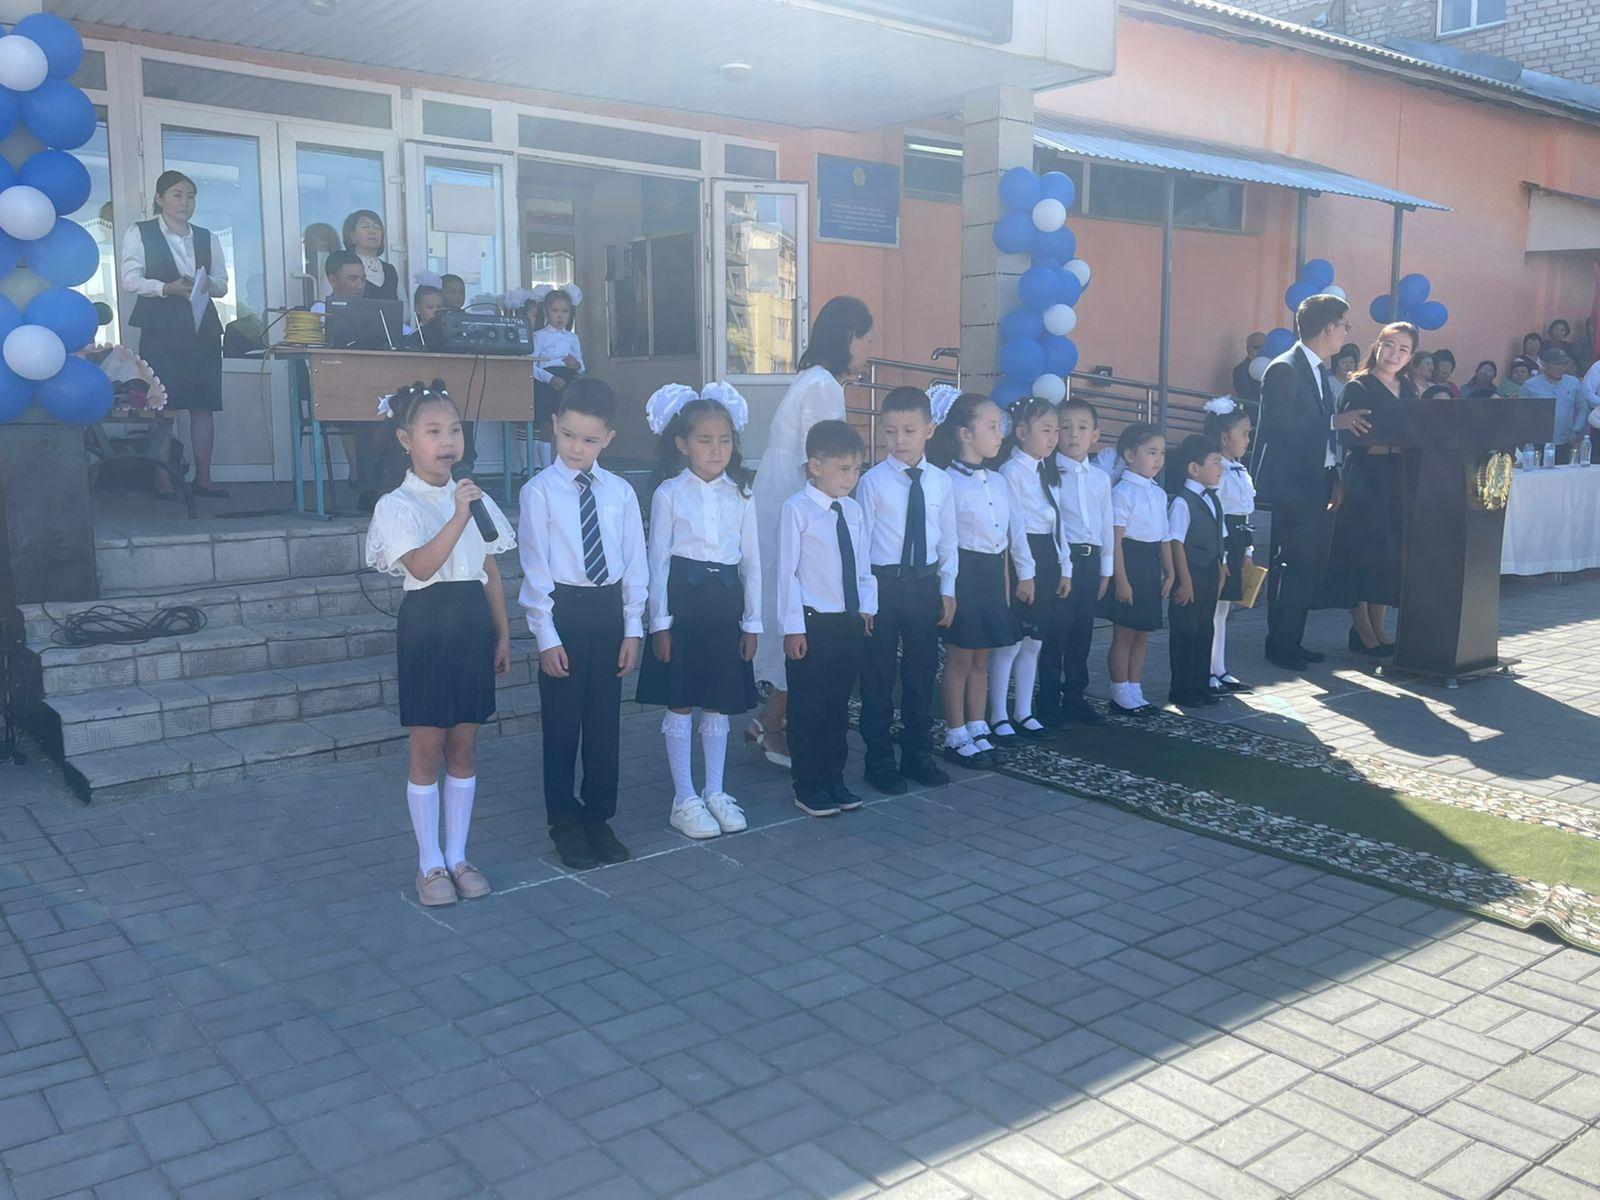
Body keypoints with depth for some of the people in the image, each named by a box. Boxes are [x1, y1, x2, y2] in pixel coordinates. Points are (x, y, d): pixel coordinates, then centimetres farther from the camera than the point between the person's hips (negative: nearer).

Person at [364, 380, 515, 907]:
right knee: (427, 748, 3)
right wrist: (459, 517, -31)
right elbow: (421, 566, -23)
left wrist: (502, 633, 9)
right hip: (427, 625, -4)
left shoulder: (476, 499, 8)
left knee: (464, 746, 10)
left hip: (473, 624, 4)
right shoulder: (397, 506, -8)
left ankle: (458, 857, 22)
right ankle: (430, 863, 16)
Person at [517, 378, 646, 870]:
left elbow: (635, 562, 7)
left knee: (605, 719, 10)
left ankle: (599, 819, 24)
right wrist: (546, 635, -9)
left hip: (608, 610, 3)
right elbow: (536, 567, -6)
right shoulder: (539, 491, -5)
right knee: (562, 722, 5)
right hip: (563, 609, -3)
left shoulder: (621, 492, 4)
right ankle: (565, 824, 20)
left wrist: (632, 627, 3)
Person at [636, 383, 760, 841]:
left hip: (725, 603, 3)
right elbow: (658, 560, -3)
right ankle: (684, 799, 13)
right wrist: (660, 622, -7)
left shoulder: (740, 495, 6)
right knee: (680, 703, 3)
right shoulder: (669, 493, -3)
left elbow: (751, 562, 8)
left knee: (718, 703, 11)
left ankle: (715, 793, 23)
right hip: (683, 600, -3)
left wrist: (751, 621, 6)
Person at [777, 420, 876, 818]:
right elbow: (787, 572, -11)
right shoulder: (797, 509, -10)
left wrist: (867, 607, 5)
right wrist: (793, 627, -13)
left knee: (839, 706, 15)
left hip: (850, 622, 6)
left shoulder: (854, 511, 8)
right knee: (808, 709, 3)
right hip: (813, 624, -6)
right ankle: (809, 788, 14)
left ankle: (834, 780, 26)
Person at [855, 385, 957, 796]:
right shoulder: (872, 482, -7)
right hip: (883, 582, -3)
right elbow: (861, 542, -6)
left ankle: (918, 755, 28)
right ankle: (879, 761, 17)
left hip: (925, 583, 4)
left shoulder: (939, 482, 3)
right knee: (878, 674, 4)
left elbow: (948, 540, 9)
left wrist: (948, 590, 7)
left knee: (923, 671, 13)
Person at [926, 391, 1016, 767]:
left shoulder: (998, 482, 10)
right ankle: (956, 737, 14)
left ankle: (978, 731, 24)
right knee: (960, 658, 3)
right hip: (963, 572, -7)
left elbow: (1015, 531, 13)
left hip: (992, 574, 7)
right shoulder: (947, 482, -14)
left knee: (981, 658, 14)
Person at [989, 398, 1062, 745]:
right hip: (1019, 559, -8)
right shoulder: (1011, 471, -11)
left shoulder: (1049, 473, 15)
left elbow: (1056, 524, 17)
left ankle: (1023, 713, 22)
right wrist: (1025, 572, -16)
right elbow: (1014, 526, -15)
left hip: (1047, 560, 8)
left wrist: (1064, 568, 13)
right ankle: (998, 717, 7)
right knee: (1010, 643, -2)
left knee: (1033, 641, 13)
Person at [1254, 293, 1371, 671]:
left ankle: (1291, 641, 18)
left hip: (1314, 484, 9)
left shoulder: (1319, 370, 16)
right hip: (1290, 487, -9)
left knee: (1309, 565, 10)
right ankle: (1280, 644, 3)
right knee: (1295, 565, -7)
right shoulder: (1284, 370, -12)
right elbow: (1280, 427, -20)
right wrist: (1333, 422, -16)